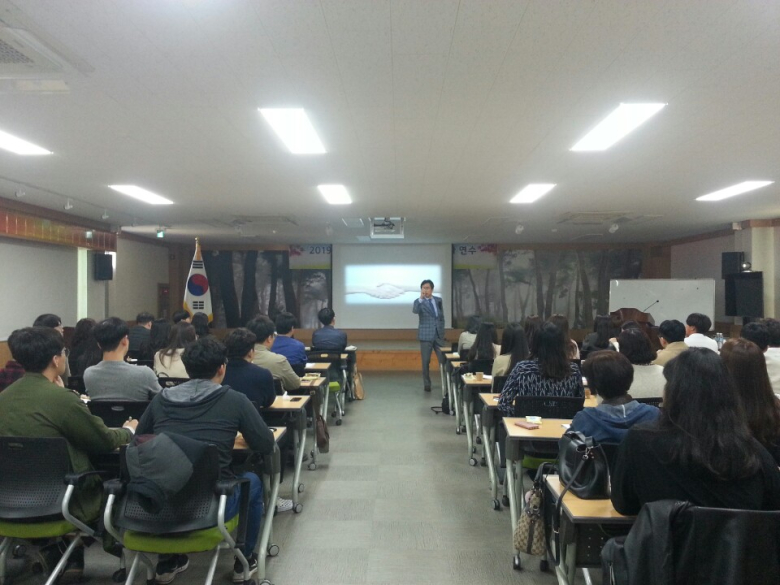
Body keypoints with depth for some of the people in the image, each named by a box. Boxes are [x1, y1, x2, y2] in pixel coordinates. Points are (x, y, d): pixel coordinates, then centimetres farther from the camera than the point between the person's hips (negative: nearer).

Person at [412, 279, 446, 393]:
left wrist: (442, 331, 11)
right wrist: (421, 298, -35)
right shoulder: (419, 301, -4)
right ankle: (427, 384, 17)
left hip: (438, 335, 3)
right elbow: (414, 311, -28)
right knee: (426, 362, 3)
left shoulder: (438, 300, 7)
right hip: (426, 336, -3)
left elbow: (442, 317, 15)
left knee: (443, 360, 0)